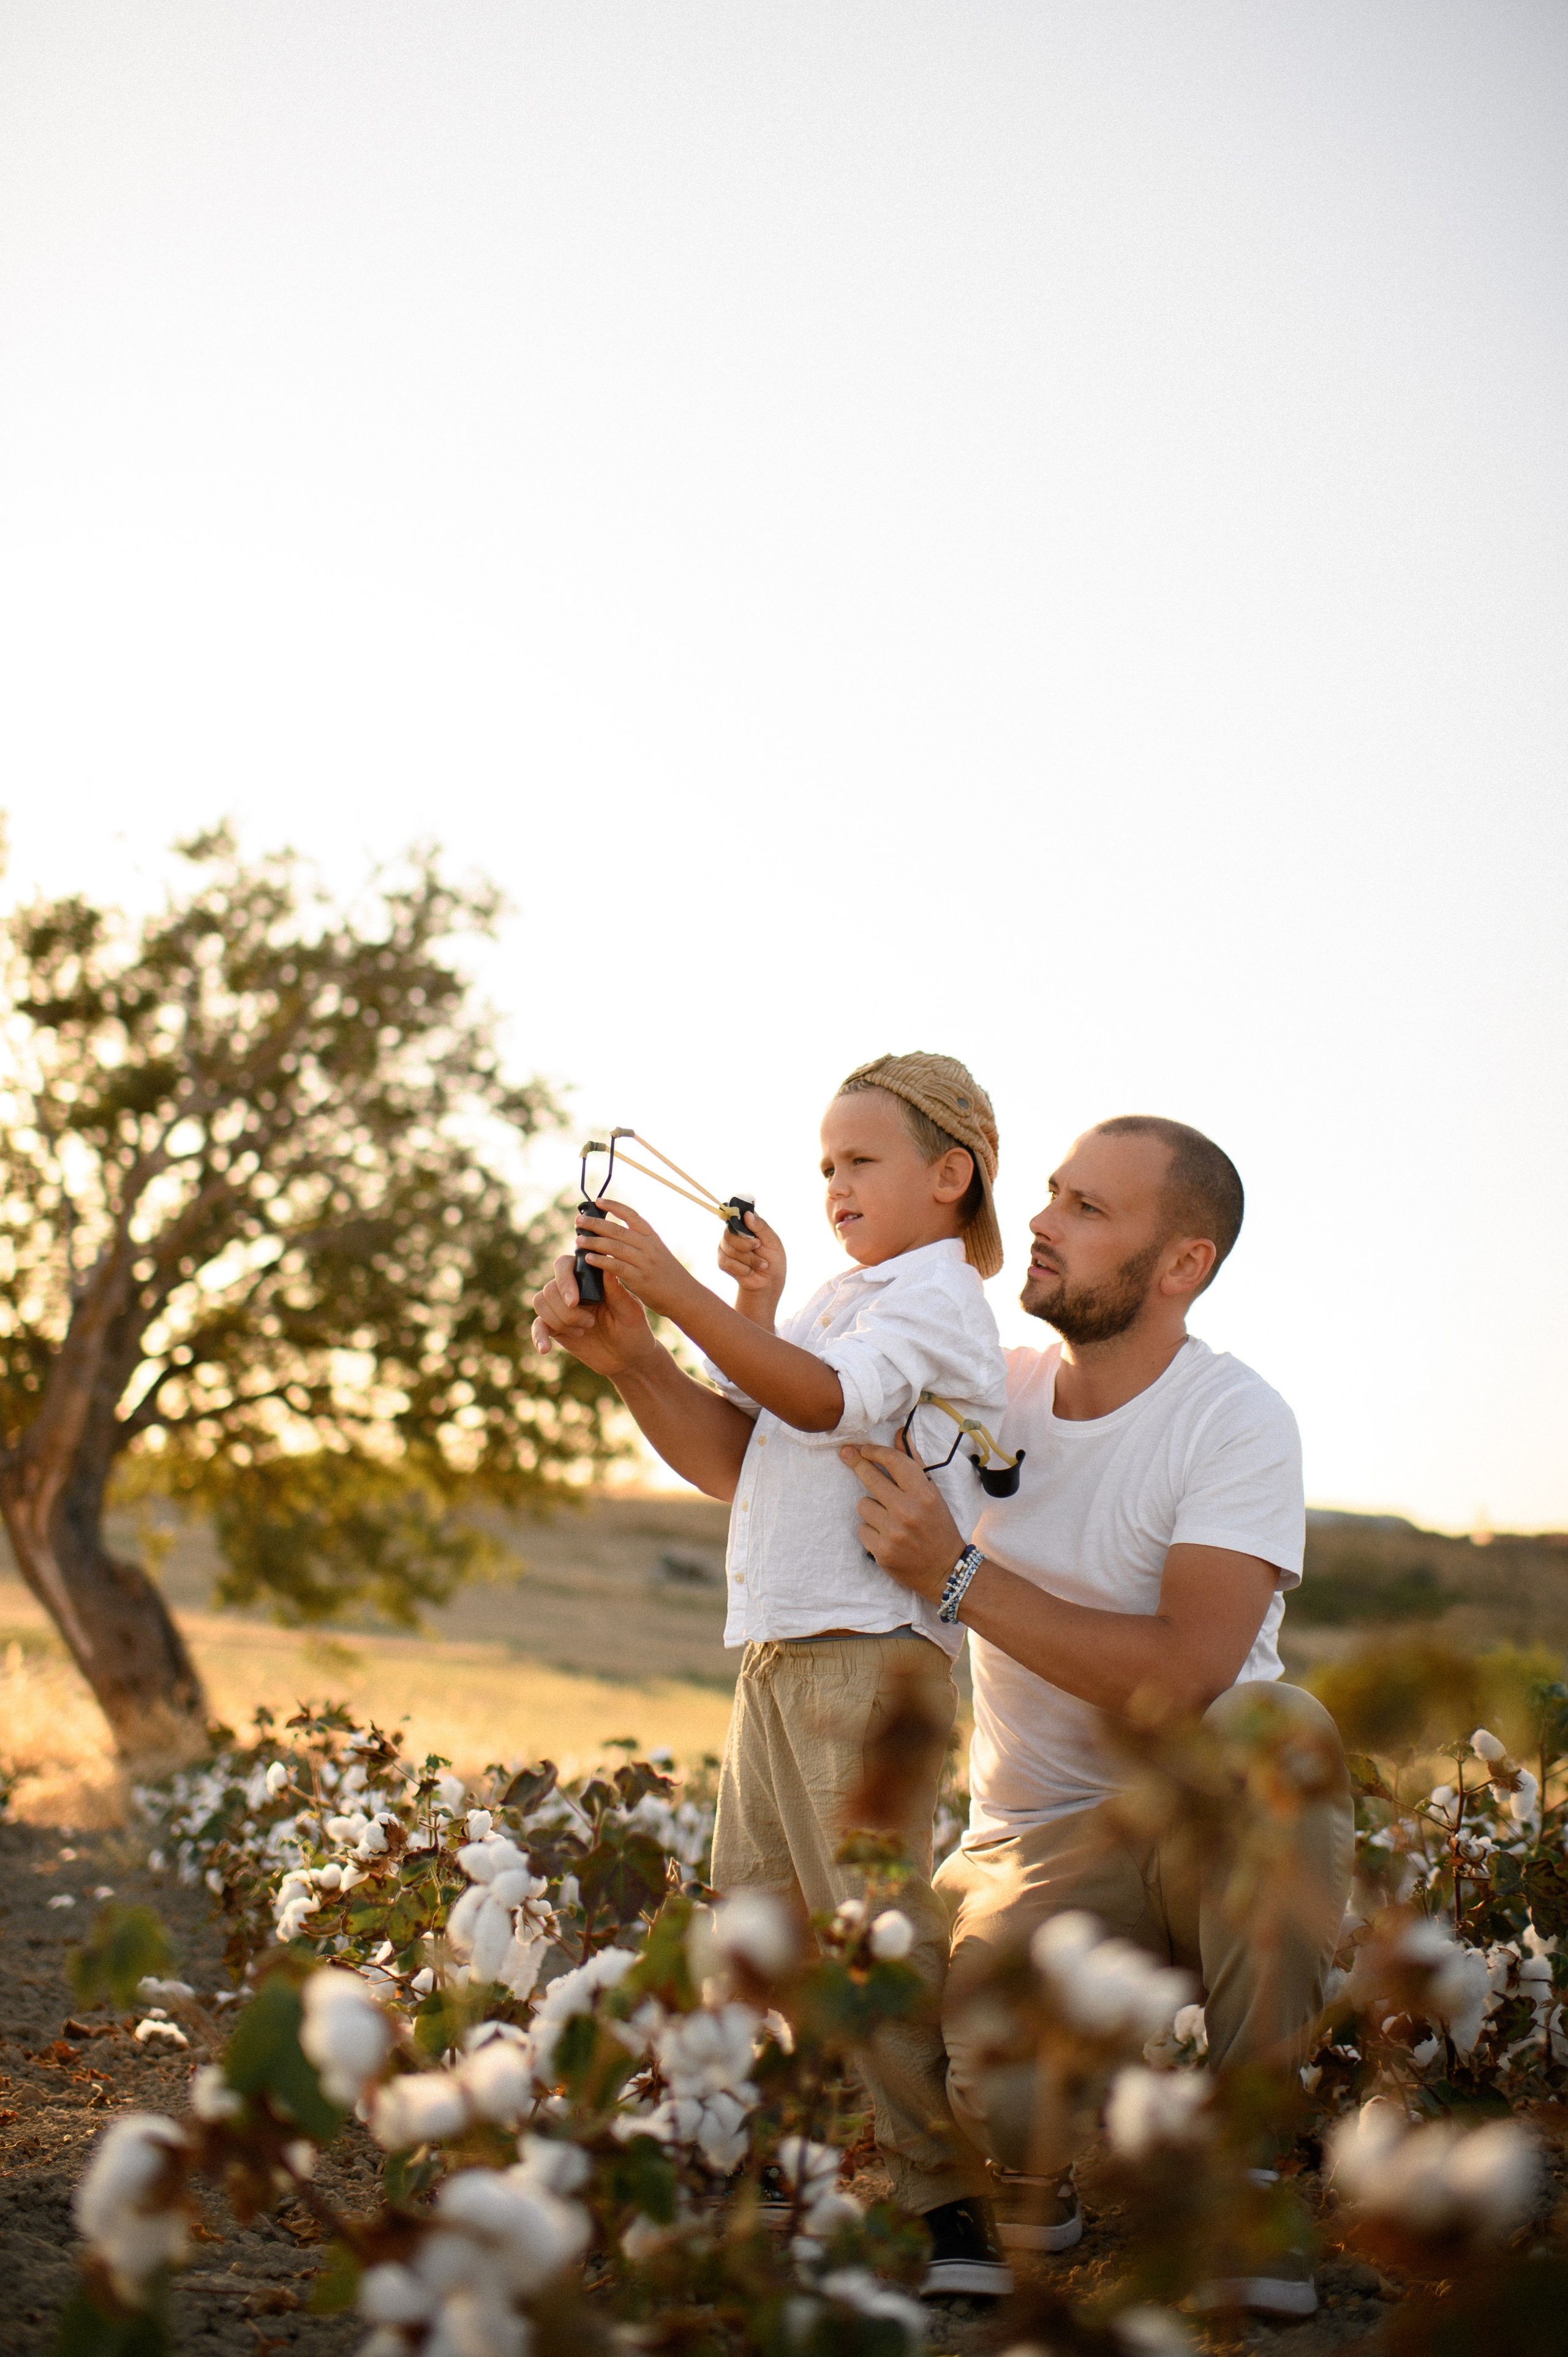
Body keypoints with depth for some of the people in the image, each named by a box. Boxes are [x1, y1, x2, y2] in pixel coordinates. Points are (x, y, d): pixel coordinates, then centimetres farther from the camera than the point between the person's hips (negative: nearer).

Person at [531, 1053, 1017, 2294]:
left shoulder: (937, 1296, -4)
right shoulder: (839, 1303, 23)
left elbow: (824, 1398, -23)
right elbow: (727, 1457, 15)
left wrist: (681, 1291, -27)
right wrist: (625, 1354, 0)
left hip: (873, 1655, -9)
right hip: (777, 1655, 9)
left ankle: (965, 2210, -8)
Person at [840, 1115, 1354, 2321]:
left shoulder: (1237, 1418, -13)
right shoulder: (990, 1392, 3)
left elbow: (1184, 1677, -25)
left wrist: (957, 1572, -27)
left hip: (1215, 1826, -1)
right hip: (1040, 1840, 2)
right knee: (986, 2090, -33)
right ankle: (1036, 2164, 9)